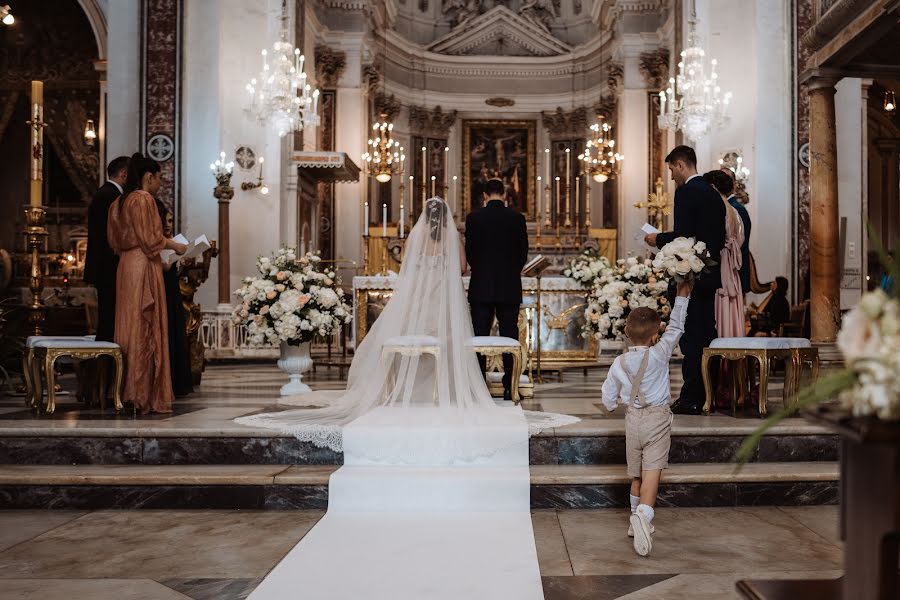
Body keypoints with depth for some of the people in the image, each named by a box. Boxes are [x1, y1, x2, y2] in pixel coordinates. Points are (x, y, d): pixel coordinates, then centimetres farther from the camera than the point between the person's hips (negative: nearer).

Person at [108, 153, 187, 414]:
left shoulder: (119, 202, 16)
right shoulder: (144, 199, -11)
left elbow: (115, 241, 20)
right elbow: (149, 239, -17)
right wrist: (173, 245, -1)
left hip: (126, 265, 9)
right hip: (144, 268, -9)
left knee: (130, 326, 11)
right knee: (145, 329, -6)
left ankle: (127, 389, 16)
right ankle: (145, 395, -3)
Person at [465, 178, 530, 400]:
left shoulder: (474, 218, -2)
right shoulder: (517, 218, -1)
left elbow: (469, 251, 3)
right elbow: (523, 252, 4)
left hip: (481, 286, 0)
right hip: (510, 287, 0)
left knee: (480, 336, 4)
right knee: (509, 336, 4)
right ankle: (509, 388, 5)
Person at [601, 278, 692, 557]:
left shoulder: (619, 363, -1)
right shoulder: (659, 354, -9)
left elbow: (609, 400, 5)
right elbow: (676, 328, 4)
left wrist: (617, 403, 29)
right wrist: (682, 296, 14)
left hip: (633, 419, 3)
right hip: (658, 418, -3)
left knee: (636, 474, 17)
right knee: (651, 474, -10)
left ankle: (636, 521, 30)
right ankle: (644, 515, -32)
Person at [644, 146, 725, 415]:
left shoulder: (686, 192, -12)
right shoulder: (713, 194, 15)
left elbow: (682, 235, -20)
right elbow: (720, 238, 16)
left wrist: (658, 239, -2)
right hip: (711, 274, 9)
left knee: (690, 335, -6)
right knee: (707, 334, 13)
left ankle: (691, 398, -4)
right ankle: (709, 395, 19)